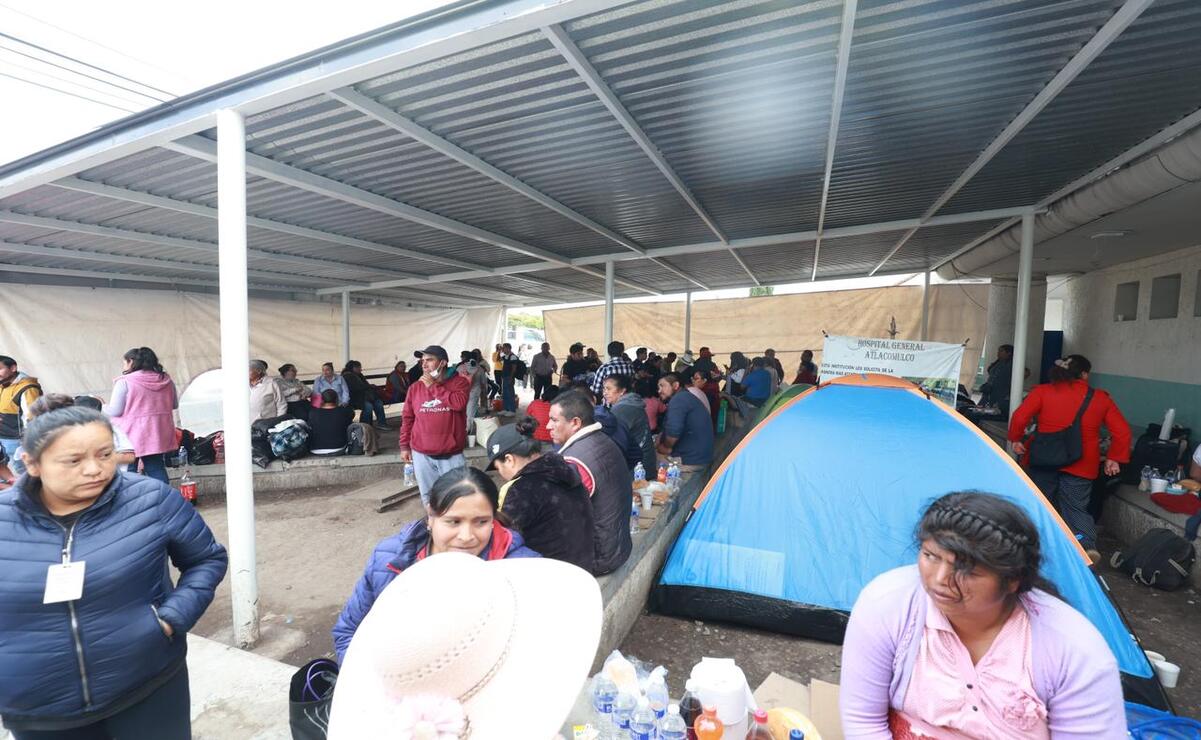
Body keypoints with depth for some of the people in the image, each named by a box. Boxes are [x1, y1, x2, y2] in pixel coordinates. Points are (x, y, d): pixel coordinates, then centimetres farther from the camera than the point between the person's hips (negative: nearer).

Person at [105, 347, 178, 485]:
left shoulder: (125, 382, -12)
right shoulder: (166, 379, 3)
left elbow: (115, 411, -10)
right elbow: (174, 404, 12)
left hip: (132, 435, -4)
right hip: (157, 434, 5)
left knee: (128, 472, 8)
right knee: (157, 468, 11)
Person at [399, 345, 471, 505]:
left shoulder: (459, 382, -4)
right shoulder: (415, 387, 6)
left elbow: (459, 403, -23)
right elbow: (407, 418, 11)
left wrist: (433, 386, -15)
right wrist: (404, 445, 9)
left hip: (452, 454, -3)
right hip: (421, 454, 3)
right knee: (428, 497, 12)